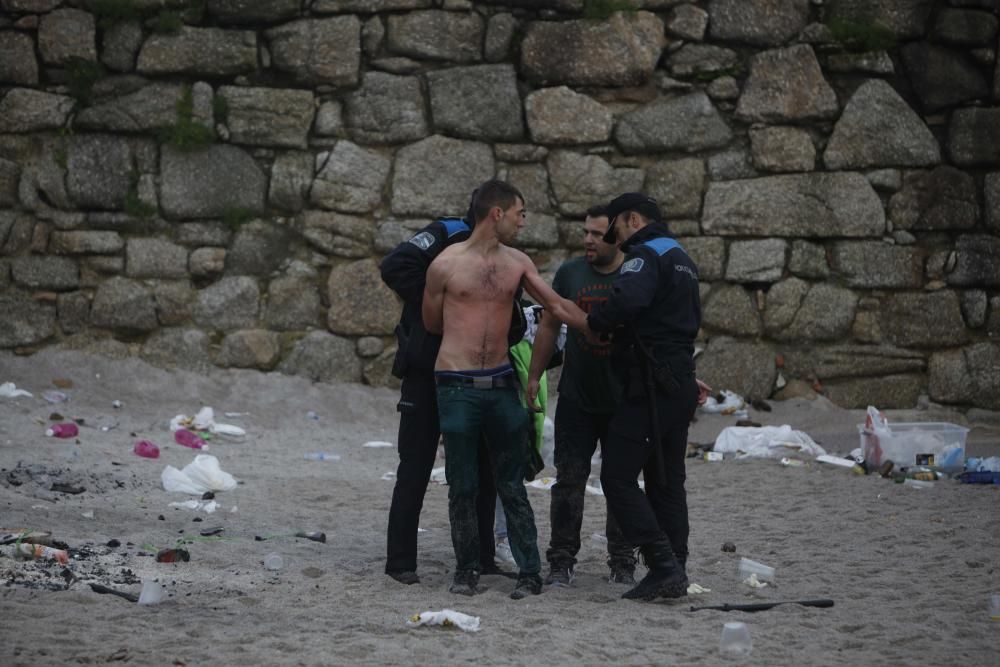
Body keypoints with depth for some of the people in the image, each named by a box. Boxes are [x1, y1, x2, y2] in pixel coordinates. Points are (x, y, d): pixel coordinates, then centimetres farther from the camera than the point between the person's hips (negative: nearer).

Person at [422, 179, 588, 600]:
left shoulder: (517, 263, 8)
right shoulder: (446, 264, -4)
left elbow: (557, 306, 12)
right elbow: (431, 323, 7)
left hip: (501, 383, 3)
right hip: (458, 386, -3)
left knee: (512, 485, 3)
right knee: (463, 486, 3)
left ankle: (529, 572, 3)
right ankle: (467, 570, 14)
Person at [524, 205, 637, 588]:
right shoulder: (569, 274, 3)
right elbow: (550, 326, 12)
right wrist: (534, 376, 10)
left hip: (623, 402, -2)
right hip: (576, 399, 2)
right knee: (569, 480, 0)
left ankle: (622, 563, 14)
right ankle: (561, 562, 5)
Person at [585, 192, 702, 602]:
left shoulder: (645, 256, -11)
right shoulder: (682, 259, 21)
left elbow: (626, 300, -31)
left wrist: (596, 323, -12)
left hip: (649, 386, -10)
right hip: (681, 384, 10)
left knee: (618, 476, -8)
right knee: (667, 481, 13)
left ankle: (662, 564, -15)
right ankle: (675, 574, 13)